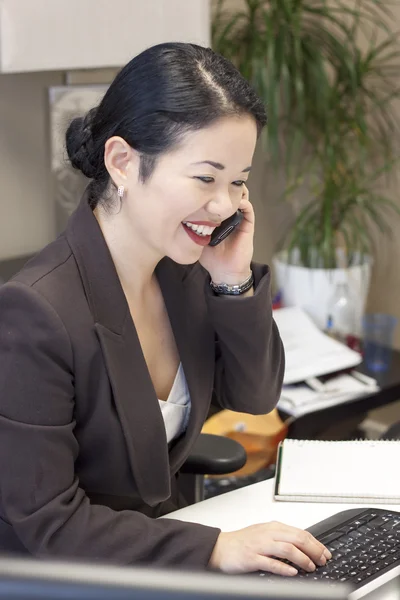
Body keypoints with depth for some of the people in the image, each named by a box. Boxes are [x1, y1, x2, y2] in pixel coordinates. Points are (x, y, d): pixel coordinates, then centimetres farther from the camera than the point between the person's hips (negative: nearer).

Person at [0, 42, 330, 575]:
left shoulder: (185, 264, -5)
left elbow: (255, 397, 5)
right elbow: (48, 525, -21)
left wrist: (235, 281, -11)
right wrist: (215, 547, -23)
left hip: (161, 537, 6)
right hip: (64, 582, -6)